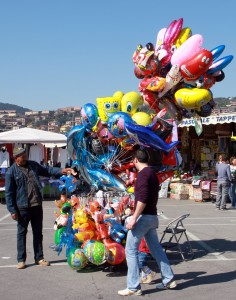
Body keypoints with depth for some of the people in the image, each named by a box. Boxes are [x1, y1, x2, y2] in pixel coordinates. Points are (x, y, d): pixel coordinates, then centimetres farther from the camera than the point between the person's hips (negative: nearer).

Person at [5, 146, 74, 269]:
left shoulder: (33, 165, 8)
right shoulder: (11, 172, -7)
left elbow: (47, 170, 17)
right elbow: (9, 193, -7)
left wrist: (61, 171, 2)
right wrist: (12, 210, -10)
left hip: (37, 205, 5)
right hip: (22, 207, -5)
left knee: (38, 232, 11)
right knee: (22, 233, 5)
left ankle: (39, 258, 21)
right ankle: (21, 259, 16)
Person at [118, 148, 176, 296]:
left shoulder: (142, 174, -14)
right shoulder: (153, 173, 14)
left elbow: (142, 198, -24)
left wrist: (134, 218, -23)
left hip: (143, 217, -9)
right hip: (152, 216, 9)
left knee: (131, 250, -3)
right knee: (156, 248, 16)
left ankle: (134, 287, 0)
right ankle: (169, 280, 22)